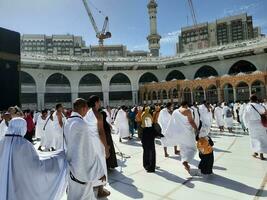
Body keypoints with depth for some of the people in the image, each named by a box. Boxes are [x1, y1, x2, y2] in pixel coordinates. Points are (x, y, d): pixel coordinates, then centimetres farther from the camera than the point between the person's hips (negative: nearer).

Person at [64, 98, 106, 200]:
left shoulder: (67, 122, 1)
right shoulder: (81, 124, -26)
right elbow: (90, 150, -24)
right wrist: (100, 171, -16)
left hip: (72, 164, 8)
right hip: (83, 168, -8)